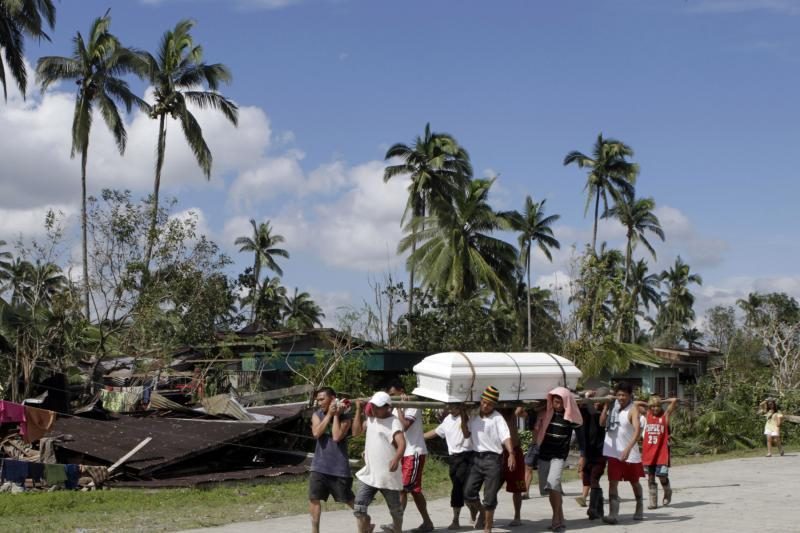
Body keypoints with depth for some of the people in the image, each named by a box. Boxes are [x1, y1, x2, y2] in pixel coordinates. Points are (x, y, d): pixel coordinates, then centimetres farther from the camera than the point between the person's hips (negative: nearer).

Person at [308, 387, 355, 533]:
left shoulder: (345, 417, -8)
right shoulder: (317, 415, 3)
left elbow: (337, 437, -21)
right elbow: (316, 433, -14)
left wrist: (336, 415, -16)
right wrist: (329, 414, -14)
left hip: (339, 466, -4)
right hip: (319, 465, 4)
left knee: (348, 499, 6)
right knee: (313, 498, 3)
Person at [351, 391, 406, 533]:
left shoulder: (394, 423, -14)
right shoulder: (371, 419, 10)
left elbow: (402, 444, -27)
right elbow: (356, 432, 19)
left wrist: (396, 459, -46)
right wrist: (358, 410, 11)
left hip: (388, 475, -6)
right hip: (369, 474, 6)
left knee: (395, 509, 12)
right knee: (359, 507, -6)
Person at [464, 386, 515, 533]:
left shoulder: (497, 418, -9)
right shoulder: (474, 415, 8)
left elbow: (506, 436, -22)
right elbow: (466, 433, 21)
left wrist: (511, 454, -38)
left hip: (492, 459, -5)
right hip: (476, 458, 5)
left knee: (490, 498, 0)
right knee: (468, 493, 2)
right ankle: (482, 513, 31)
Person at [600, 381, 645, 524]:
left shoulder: (633, 409, -15)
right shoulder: (614, 407, 3)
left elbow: (637, 430, -27)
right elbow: (602, 423, -2)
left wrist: (628, 449, -38)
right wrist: (606, 406, -12)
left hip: (630, 453, -3)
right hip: (614, 452, 3)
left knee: (634, 482, 15)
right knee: (613, 482, -7)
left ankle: (640, 509, 35)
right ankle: (613, 514, -9)